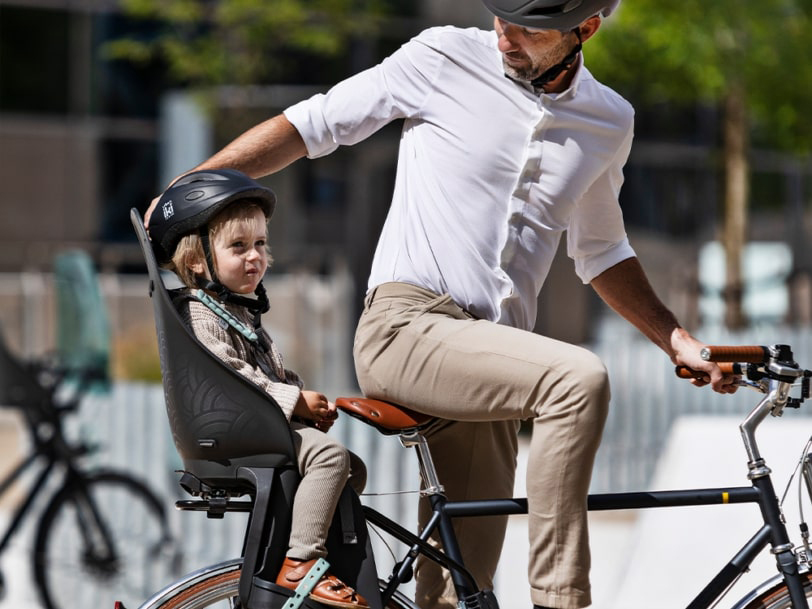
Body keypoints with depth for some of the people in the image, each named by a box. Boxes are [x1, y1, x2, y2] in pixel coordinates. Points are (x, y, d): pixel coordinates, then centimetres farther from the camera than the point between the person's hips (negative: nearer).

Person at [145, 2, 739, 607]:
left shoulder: (610, 123, 12)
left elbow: (600, 251, 28)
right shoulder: (444, 59, -2)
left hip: (490, 357, 5)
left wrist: (676, 341, 21)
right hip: (407, 327, -5)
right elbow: (312, 124, 5)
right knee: (578, 379, -30)